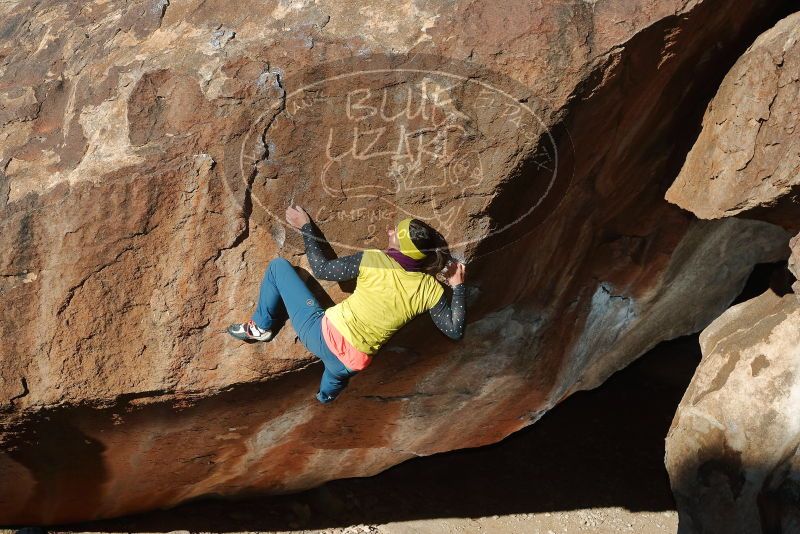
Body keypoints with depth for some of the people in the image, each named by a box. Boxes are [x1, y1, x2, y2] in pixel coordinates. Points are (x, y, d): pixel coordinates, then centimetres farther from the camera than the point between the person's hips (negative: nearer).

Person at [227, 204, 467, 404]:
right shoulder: (430, 288, -10)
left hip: (322, 336, -4)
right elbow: (455, 330, -3)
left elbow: (321, 268, -5)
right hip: (352, 364, 4)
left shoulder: (372, 260, -17)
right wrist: (458, 286, 6)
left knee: (278, 266, 12)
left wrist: (306, 227, 8)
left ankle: (260, 327, 24)